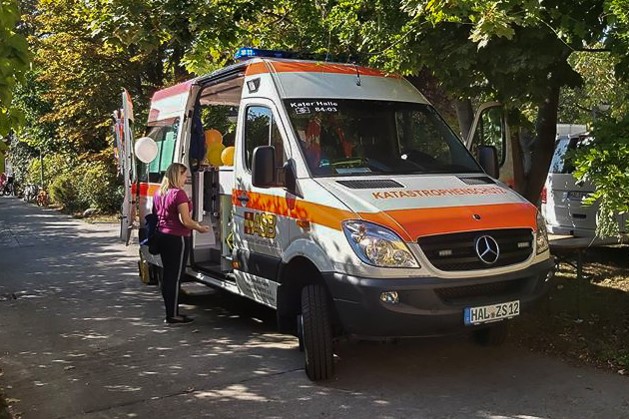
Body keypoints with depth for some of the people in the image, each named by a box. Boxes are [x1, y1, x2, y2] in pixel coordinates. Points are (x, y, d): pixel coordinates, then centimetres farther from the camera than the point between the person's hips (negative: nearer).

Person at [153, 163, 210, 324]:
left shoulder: (158, 193, 11)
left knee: (167, 275, 15)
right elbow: (185, 221, -19)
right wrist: (200, 228, -3)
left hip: (162, 236, 9)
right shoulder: (179, 193, -16)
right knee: (175, 277, -3)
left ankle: (170, 311, 23)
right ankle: (173, 315, 2)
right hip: (177, 239, -9)